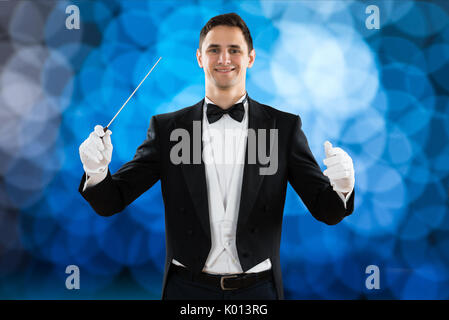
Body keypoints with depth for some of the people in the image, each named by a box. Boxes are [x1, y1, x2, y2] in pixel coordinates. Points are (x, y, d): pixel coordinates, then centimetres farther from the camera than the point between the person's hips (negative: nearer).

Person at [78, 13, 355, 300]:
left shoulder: (284, 126, -1)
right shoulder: (167, 128, 0)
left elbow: (325, 211, -3)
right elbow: (111, 202, -2)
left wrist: (341, 188, -25)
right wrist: (97, 172, -23)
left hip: (257, 287, 0)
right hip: (188, 287, 0)